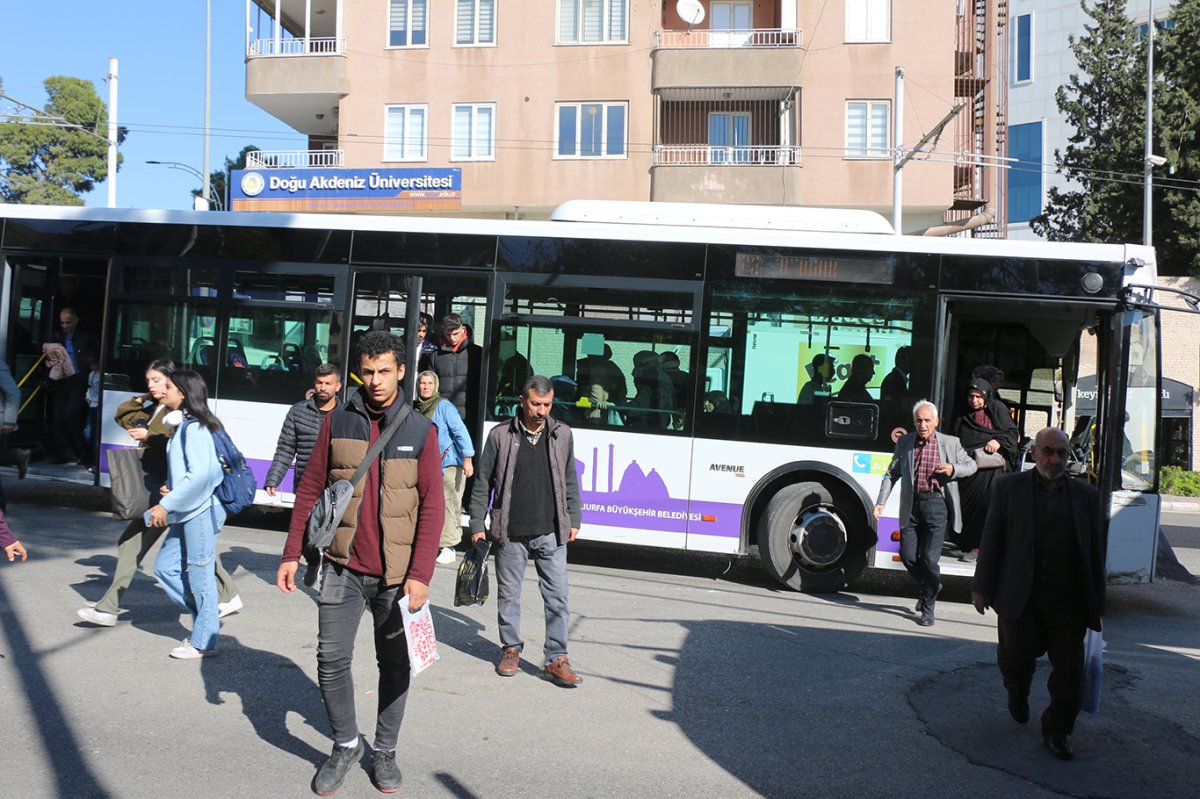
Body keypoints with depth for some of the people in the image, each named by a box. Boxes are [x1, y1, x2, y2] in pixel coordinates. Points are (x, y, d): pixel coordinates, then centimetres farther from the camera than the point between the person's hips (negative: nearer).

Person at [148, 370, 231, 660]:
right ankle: (208, 616, 23)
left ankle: (203, 642, 11)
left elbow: (200, 473, -24)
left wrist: (166, 504, -21)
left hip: (200, 510, -10)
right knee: (165, 567, 12)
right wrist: (171, 487, 5)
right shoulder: (183, 425, 15)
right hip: (186, 511, 10)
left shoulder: (195, 427, -15)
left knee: (199, 573, -1)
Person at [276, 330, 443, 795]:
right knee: (331, 659, 2)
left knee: (394, 664, 9)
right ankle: (345, 744, 25)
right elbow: (310, 488, 6)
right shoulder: (337, 421, 2)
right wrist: (291, 554, 2)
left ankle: (385, 752, 28)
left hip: (396, 573, -1)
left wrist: (420, 574, -12)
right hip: (343, 567, 1)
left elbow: (432, 506, -5)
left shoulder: (420, 431, -3)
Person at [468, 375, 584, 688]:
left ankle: (556, 659, 9)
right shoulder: (501, 435, -2)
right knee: (508, 594, 10)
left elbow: (571, 480, 14)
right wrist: (477, 524, 2)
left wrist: (574, 520, 11)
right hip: (510, 533, -1)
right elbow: (482, 482, 4)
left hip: (551, 532, 1)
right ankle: (511, 649, 28)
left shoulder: (562, 434, 6)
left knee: (557, 597, 0)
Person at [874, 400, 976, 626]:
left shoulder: (950, 443, 4)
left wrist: (953, 470, -7)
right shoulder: (904, 443, 9)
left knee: (930, 558, -6)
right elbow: (892, 474, 13)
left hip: (937, 505, -3)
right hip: (911, 506, 3)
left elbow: (971, 465, 16)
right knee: (907, 554, 1)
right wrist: (881, 501, 4)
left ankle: (928, 609, 9)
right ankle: (930, 587, 31)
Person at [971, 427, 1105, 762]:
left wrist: (1096, 602, 8)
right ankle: (1018, 693, 42)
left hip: (1068, 603, 1)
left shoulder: (1086, 495, 6)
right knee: (1015, 660, 8)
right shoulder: (1009, 487, 1)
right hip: (1019, 600, -1)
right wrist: (982, 588, 0)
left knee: (1069, 673, 2)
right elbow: (991, 541, 2)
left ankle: (1056, 731, 21)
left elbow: (1096, 550, 9)